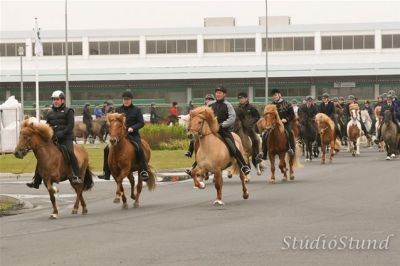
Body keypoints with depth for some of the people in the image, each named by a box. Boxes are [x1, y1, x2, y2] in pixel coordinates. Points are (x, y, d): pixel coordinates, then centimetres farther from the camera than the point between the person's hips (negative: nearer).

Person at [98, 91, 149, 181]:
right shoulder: (118, 110, 11)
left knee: (139, 149, -30)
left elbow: (141, 123, -1)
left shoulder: (136, 110, 3)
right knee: (107, 149, -8)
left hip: (133, 134, -4)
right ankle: (106, 173, 3)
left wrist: (132, 128, -17)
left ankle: (144, 172, -27)